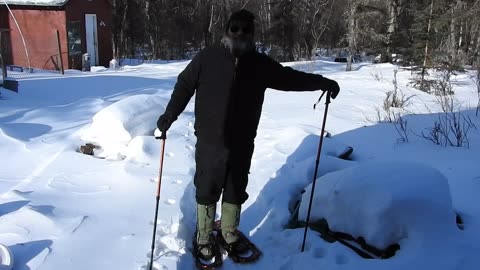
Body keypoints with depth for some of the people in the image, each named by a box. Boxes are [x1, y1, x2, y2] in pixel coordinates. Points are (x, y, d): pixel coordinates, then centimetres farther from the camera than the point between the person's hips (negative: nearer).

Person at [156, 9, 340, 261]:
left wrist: (322, 82, 8)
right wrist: (169, 115, -2)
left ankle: (230, 233, 38)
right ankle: (203, 237, 30)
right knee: (207, 191, 10)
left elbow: (290, 78, 11)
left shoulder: (260, 63, 4)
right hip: (210, 142, -3)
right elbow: (185, 85, 1)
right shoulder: (207, 58, -5)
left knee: (236, 191, 17)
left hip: (242, 144, 3)